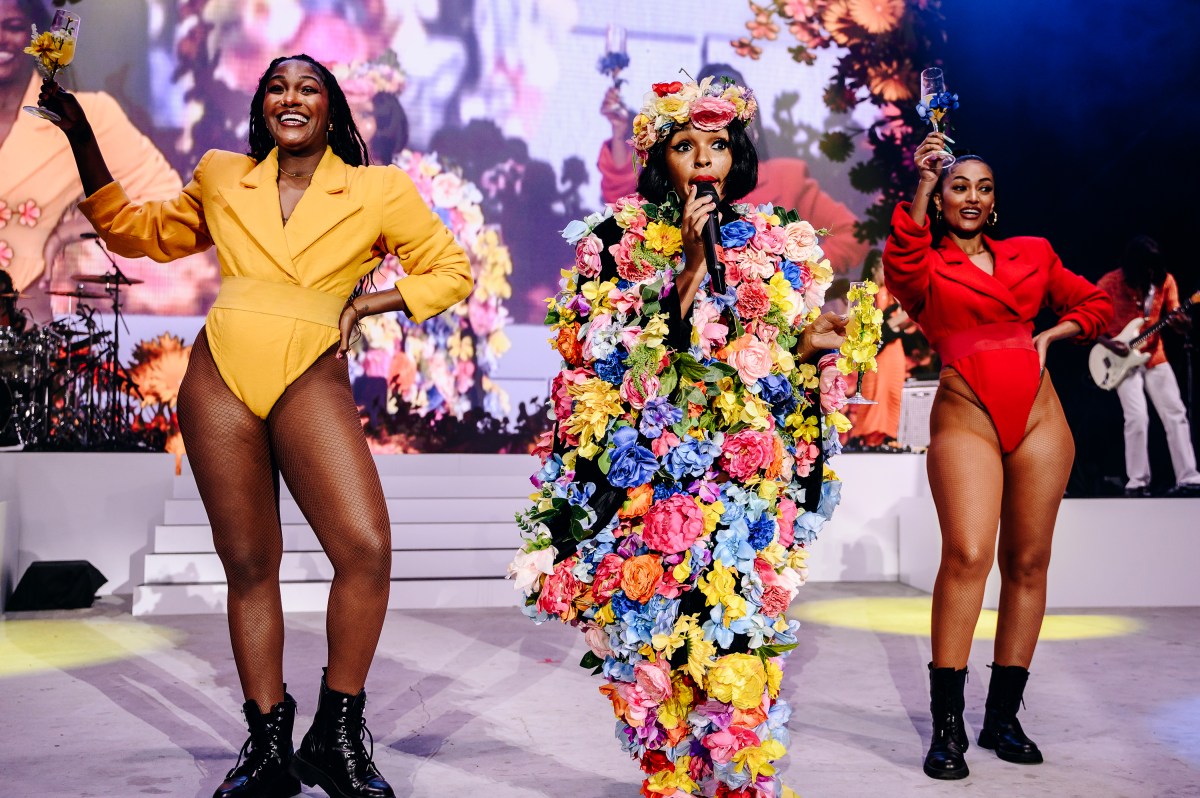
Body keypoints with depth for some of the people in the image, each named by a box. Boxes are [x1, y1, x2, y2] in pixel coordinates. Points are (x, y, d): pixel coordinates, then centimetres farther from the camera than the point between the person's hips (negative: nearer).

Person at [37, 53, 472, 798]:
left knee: (367, 548, -19)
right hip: (220, 377, 2)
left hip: (311, 380, -2)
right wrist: (82, 137, 20)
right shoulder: (220, 179, 15)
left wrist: (363, 304, 0)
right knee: (250, 565, 5)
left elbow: (452, 270, 11)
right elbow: (133, 230, 27)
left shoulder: (378, 191, 7)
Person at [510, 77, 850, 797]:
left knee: (739, 633, -5)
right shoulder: (618, 240, 3)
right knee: (654, 636, -1)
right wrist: (693, 264, -13)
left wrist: (810, 345, -9)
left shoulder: (777, 245, 11)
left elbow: (784, 366, 13)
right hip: (650, 471, -1)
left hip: (750, 474, 1)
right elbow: (626, 355, -9)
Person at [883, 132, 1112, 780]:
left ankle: (1003, 717, 13)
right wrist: (922, 184, -19)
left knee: (1028, 561, 3)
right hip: (964, 415, -4)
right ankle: (947, 726, -14)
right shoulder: (925, 266, 7)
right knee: (967, 554, -20)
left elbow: (1095, 303, 25)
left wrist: (1051, 335, 8)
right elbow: (902, 264, -17)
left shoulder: (1032, 254, 18)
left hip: (1038, 414, 4)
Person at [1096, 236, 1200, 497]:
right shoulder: (1110, 283, -12)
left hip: (1155, 358, 4)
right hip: (1123, 359, -4)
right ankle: (1137, 482, -6)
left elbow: (1174, 318, 2)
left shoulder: (1165, 280, -1)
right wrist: (1108, 343, -20)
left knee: (1176, 414, -1)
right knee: (1137, 418, -15)